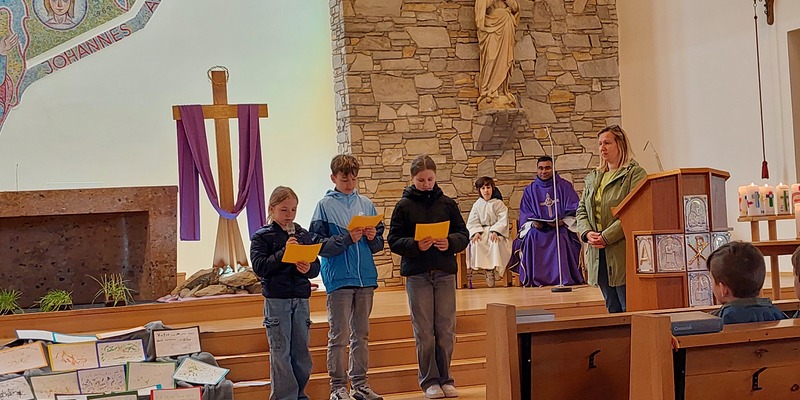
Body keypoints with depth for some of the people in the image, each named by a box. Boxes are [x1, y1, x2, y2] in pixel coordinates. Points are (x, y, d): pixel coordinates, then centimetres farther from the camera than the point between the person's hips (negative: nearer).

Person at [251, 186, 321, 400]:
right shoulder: (262, 236, -1)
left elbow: (316, 267, 8)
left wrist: (308, 268, -14)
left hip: (301, 299, 4)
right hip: (276, 300, -4)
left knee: (301, 351, 10)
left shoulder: (305, 235, 9)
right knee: (281, 352, 0)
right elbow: (259, 267, -12)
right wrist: (284, 252, -20)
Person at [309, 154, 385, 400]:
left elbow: (379, 244, 13)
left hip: (365, 277, 4)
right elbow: (320, 245, -8)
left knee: (361, 334, 11)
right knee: (339, 335, -2)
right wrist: (347, 239, -19)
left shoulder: (365, 204, 10)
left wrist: (372, 237, -8)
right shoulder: (325, 205, -2)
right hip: (339, 278, -4)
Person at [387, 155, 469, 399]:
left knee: (446, 330, 5)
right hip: (417, 274, -2)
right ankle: (429, 380, 13)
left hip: (445, 272, 2)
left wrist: (450, 242, -13)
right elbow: (394, 240, -2)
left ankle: (445, 378, 17)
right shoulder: (404, 206, 1)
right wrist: (416, 245, -19)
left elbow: (463, 234, 7)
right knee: (424, 331, 3)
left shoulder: (447, 203, 6)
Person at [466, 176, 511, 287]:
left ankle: (492, 267, -32)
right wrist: (476, 232, -16)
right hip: (481, 231, 2)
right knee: (475, 243, -30)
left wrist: (495, 232, -20)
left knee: (495, 242, -36)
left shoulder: (498, 204, 6)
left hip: (496, 231, -2)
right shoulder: (477, 205, 13)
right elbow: (472, 222, 5)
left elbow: (503, 221, -4)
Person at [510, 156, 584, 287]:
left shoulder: (564, 186, 9)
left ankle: (564, 279, -33)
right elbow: (525, 214, 10)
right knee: (531, 236, -32)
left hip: (561, 227, -2)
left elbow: (574, 209, 2)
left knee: (561, 237, -36)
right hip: (538, 229, 2)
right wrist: (533, 223, -12)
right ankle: (535, 280, -31)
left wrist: (563, 221, -17)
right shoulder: (530, 190, 15)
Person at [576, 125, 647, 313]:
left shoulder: (635, 174, -4)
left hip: (622, 253, -7)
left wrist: (606, 236, -17)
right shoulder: (593, 177, 19)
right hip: (599, 255, 7)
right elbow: (581, 210, 17)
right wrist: (587, 233, -4)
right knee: (612, 310, 11)